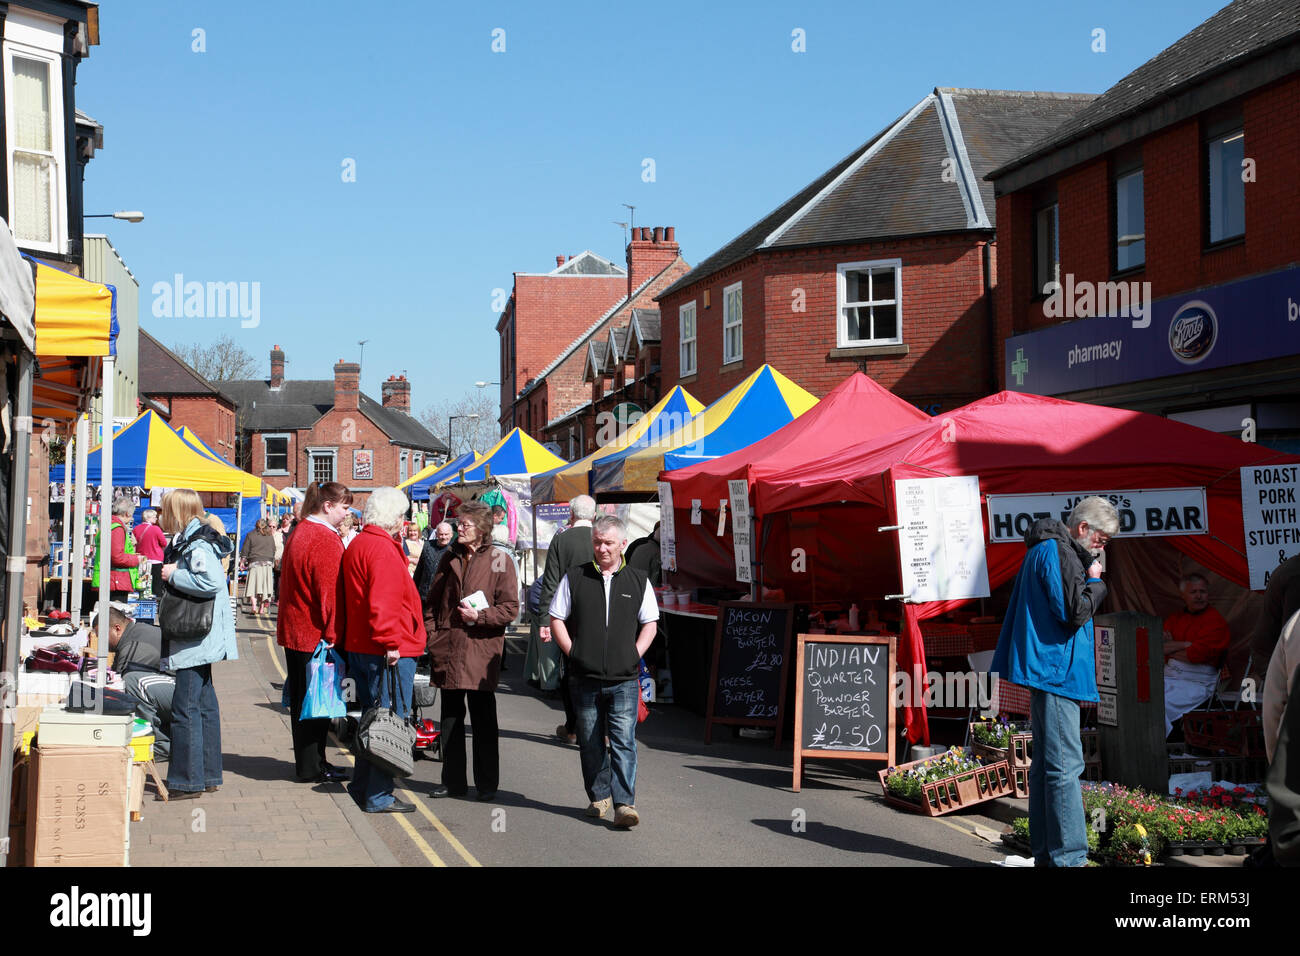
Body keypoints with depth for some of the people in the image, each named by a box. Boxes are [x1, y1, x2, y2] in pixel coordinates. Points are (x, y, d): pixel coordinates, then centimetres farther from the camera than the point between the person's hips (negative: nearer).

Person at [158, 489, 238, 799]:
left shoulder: (198, 545, -15)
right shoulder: (185, 543, 17)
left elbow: (211, 582, -29)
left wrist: (173, 575, -18)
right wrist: (169, 576, 11)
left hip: (197, 641, -11)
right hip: (196, 642, 11)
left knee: (184, 708, -9)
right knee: (204, 705, 14)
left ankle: (187, 781, -5)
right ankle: (208, 775, 21)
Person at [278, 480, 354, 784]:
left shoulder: (299, 534, 13)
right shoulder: (326, 540, -17)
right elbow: (329, 592, -21)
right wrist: (332, 634, -17)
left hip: (293, 630, 10)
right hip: (315, 634, -10)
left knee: (301, 699, 15)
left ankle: (307, 762, 24)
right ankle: (312, 768, 5)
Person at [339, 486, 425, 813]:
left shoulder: (356, 545, 16)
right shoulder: (383, 549, -16)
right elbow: (383, 602, -24)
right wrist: (390, 642, -20)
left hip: (359, 647, 10)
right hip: (389, 651, -10)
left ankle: (362, 786, 25)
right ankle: (379, 796, -1)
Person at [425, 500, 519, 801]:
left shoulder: (499, 560, -2)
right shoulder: (450, 558, 12)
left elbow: (510, 607, -5)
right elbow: (433, 601, 16)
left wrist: (479, 616, -15)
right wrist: (431, 635, 5)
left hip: (482, 649, -4)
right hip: (448, 648, 4)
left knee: (483, 718, 2)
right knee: (450, 716, 9)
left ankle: (487, 783, 12)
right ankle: (453, 781, 18)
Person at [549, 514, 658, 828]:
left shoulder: (638, 581, 7)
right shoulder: (575, 578, 5)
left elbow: (650, 624, 11)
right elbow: (556, 619, 8)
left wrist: (634, 655, -1)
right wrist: (573, 652, -3)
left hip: (624, 679, -1)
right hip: (585, 678, 1)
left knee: (623, 741, -9)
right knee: (590, 743, 10)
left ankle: (624, 803, -11)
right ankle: (599, 796, 24)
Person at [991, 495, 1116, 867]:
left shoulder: (1044, 550, 20)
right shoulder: (1058, 553, -13)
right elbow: (1074, 612, -19)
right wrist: (1095, 581, -4)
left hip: (1046, 672, 11)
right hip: (1055, 671, -11)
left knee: (1045, 765, 12)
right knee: (1065, 765, -11)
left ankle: (1045, 854, 17)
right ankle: (1068, 857, -11)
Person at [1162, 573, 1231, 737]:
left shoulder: (1216, 622, 0)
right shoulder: (1174, 619, 19)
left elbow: (1197, 655, -12)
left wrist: (1170, 649, 2)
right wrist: (1186, 644, -8)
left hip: (1196, 682, -5)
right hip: (1166, 676, 5)